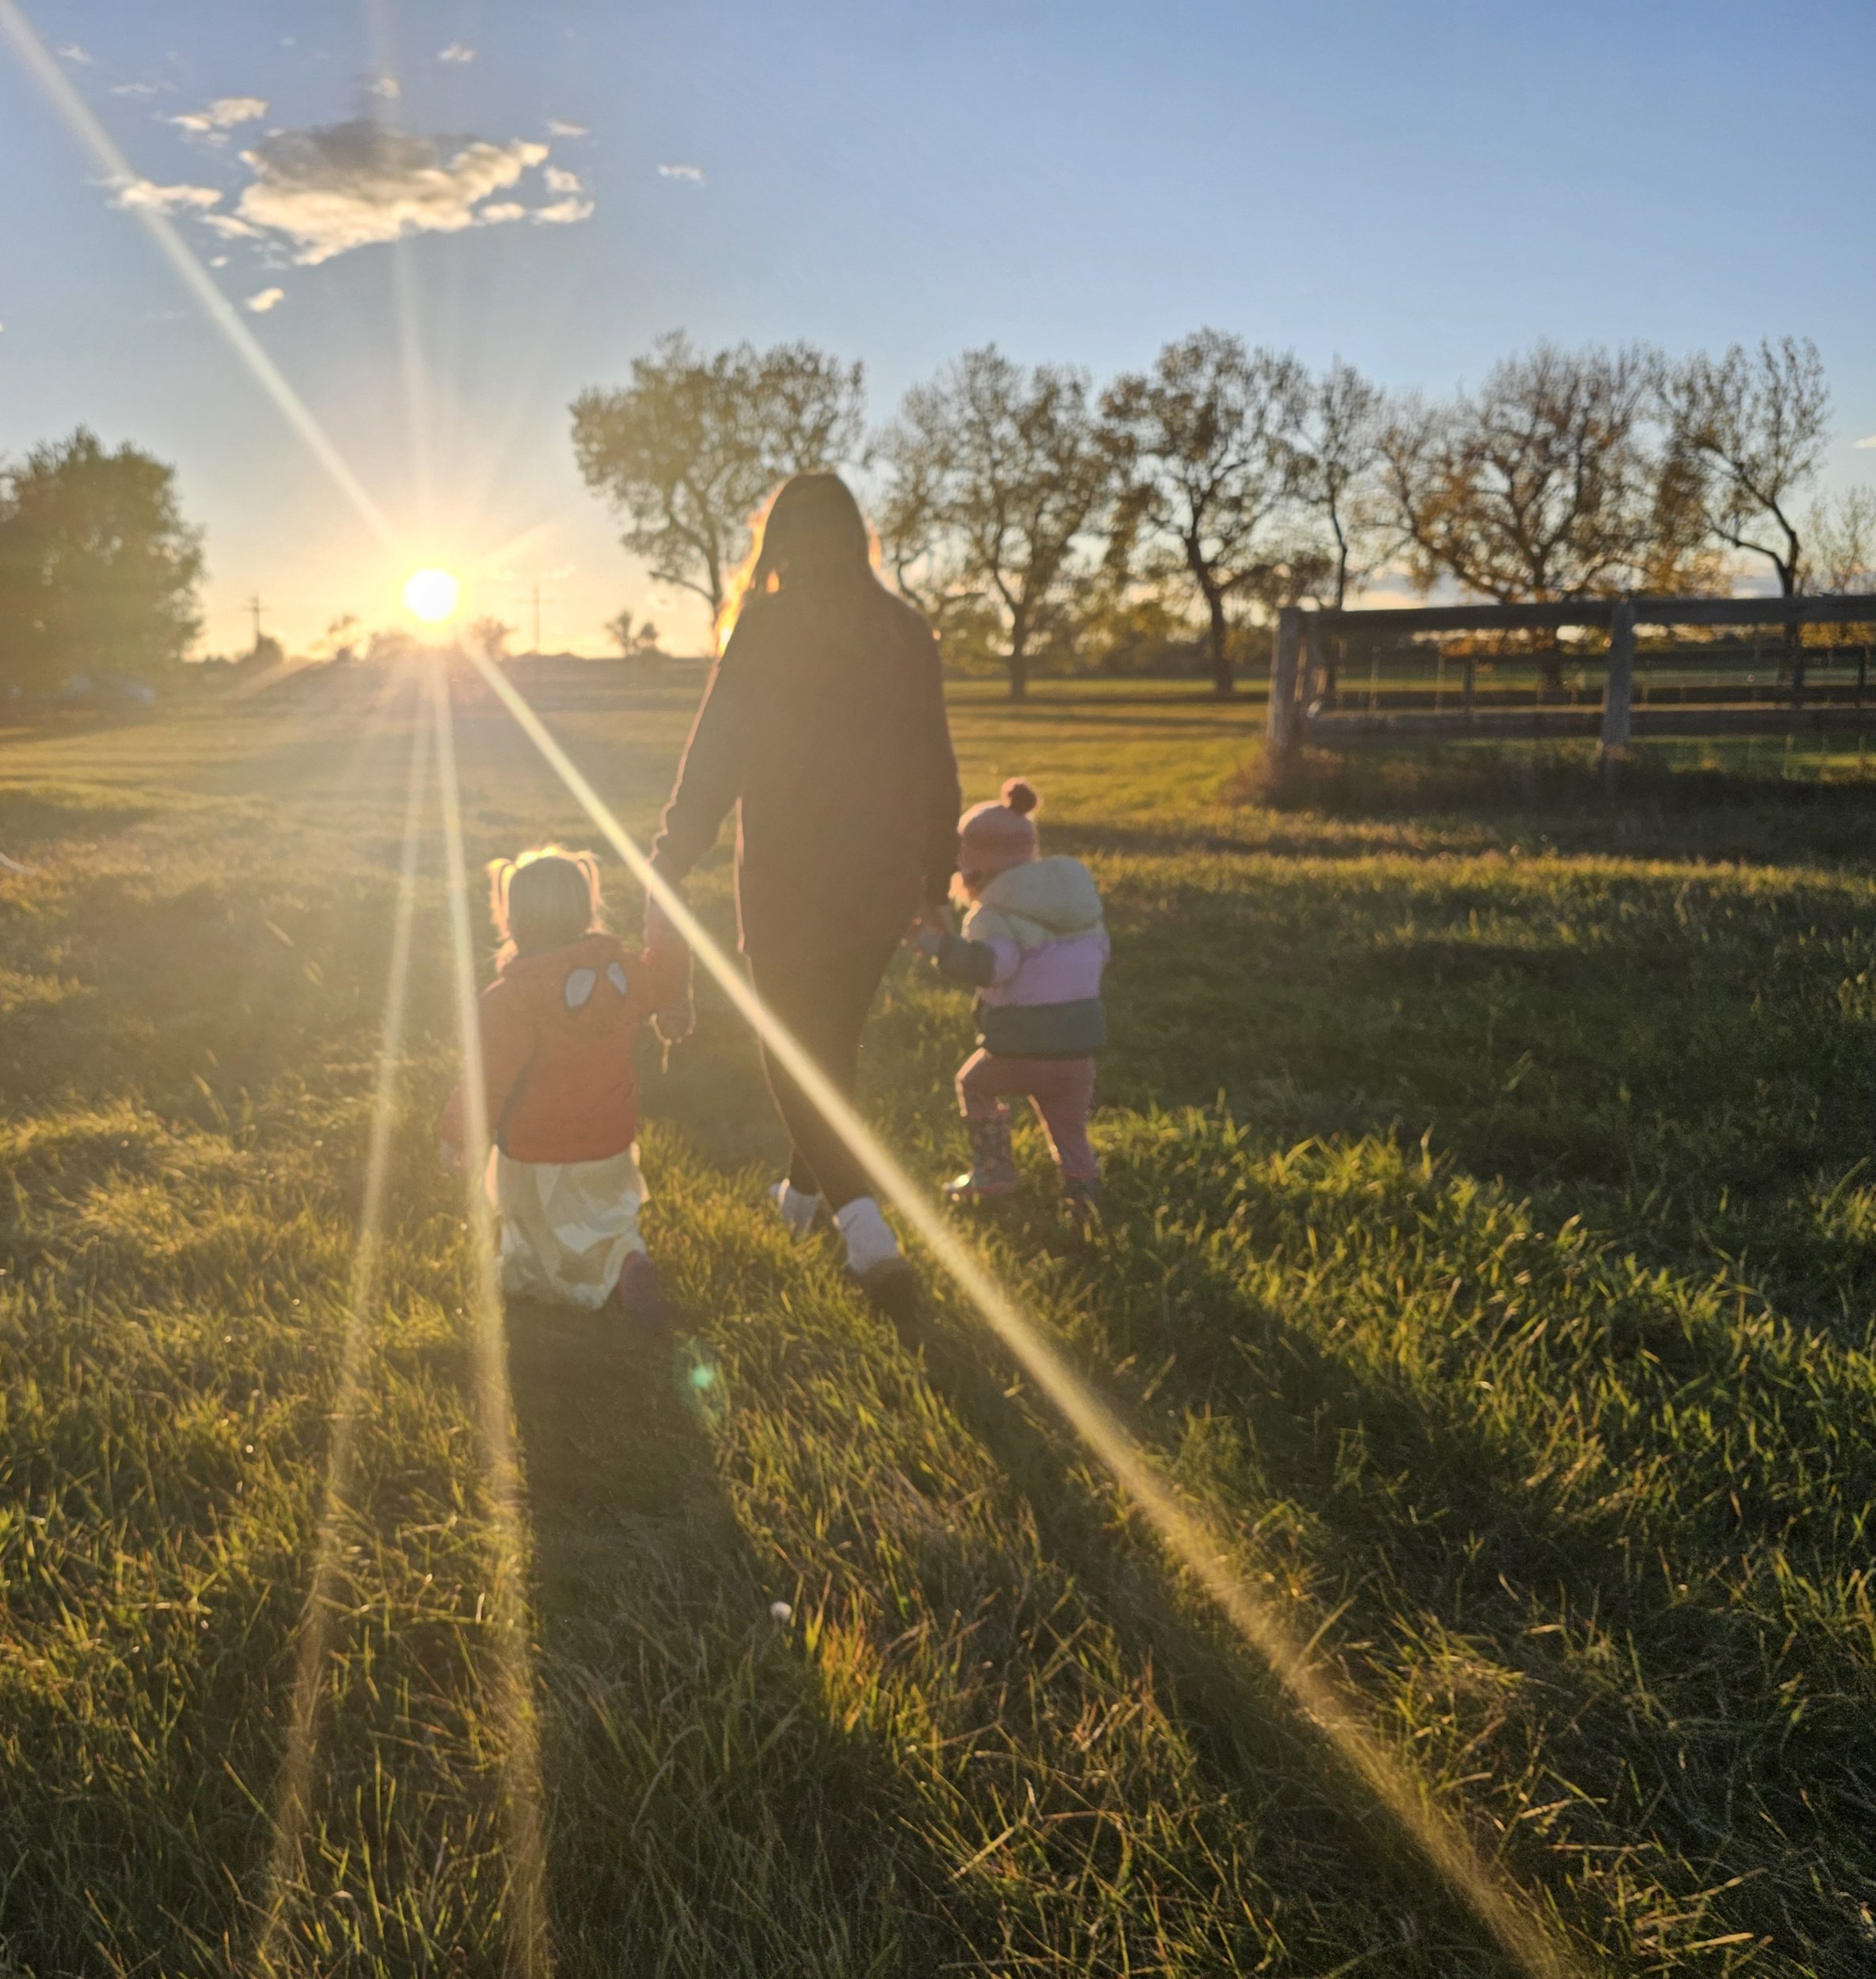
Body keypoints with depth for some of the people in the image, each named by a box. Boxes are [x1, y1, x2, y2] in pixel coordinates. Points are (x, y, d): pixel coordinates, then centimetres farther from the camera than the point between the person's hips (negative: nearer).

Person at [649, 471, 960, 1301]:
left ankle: (866, 1226, -5)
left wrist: (670, 861, -8)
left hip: (787, 882, -5)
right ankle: (803, 1191, 40)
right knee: (833, 1039, 21)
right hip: (880, 881, 5)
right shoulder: (906, 633, 3)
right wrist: (935, 874, 17)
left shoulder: (767, 628, -11)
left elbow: (714, 753, -13)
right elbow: (937, 766, 7)